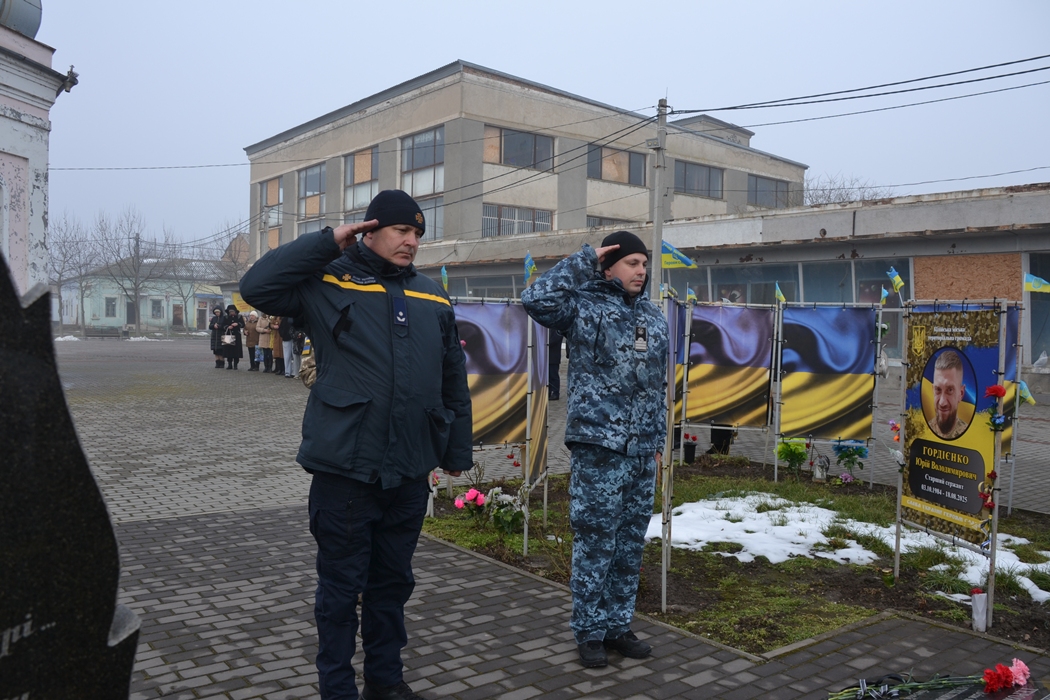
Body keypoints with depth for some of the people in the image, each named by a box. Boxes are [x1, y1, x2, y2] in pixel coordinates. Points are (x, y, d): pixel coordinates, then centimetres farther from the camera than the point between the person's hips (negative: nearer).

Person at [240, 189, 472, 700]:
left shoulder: (433, 297, 11)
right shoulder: (329, 283, -1)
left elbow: (454, 383, 14)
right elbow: (257, 287, -16)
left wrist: (457, 452, 13)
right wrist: (327, 242, -13)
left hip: (411, 470, 5)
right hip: (344, 467, -4)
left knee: (393, 581, 18)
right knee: (341, 585, 7)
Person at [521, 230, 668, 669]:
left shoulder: (654, 317, 15)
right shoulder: (583, 306, -3)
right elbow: (536, 300, -24)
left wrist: (658, 440, 16)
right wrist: (584, 261, -15)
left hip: (641, 450, 6)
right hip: (597, 444, -6)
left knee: (631, 542, 12)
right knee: (594, 540, 0)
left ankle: (618, 625, 26)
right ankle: (589, 631, 14)